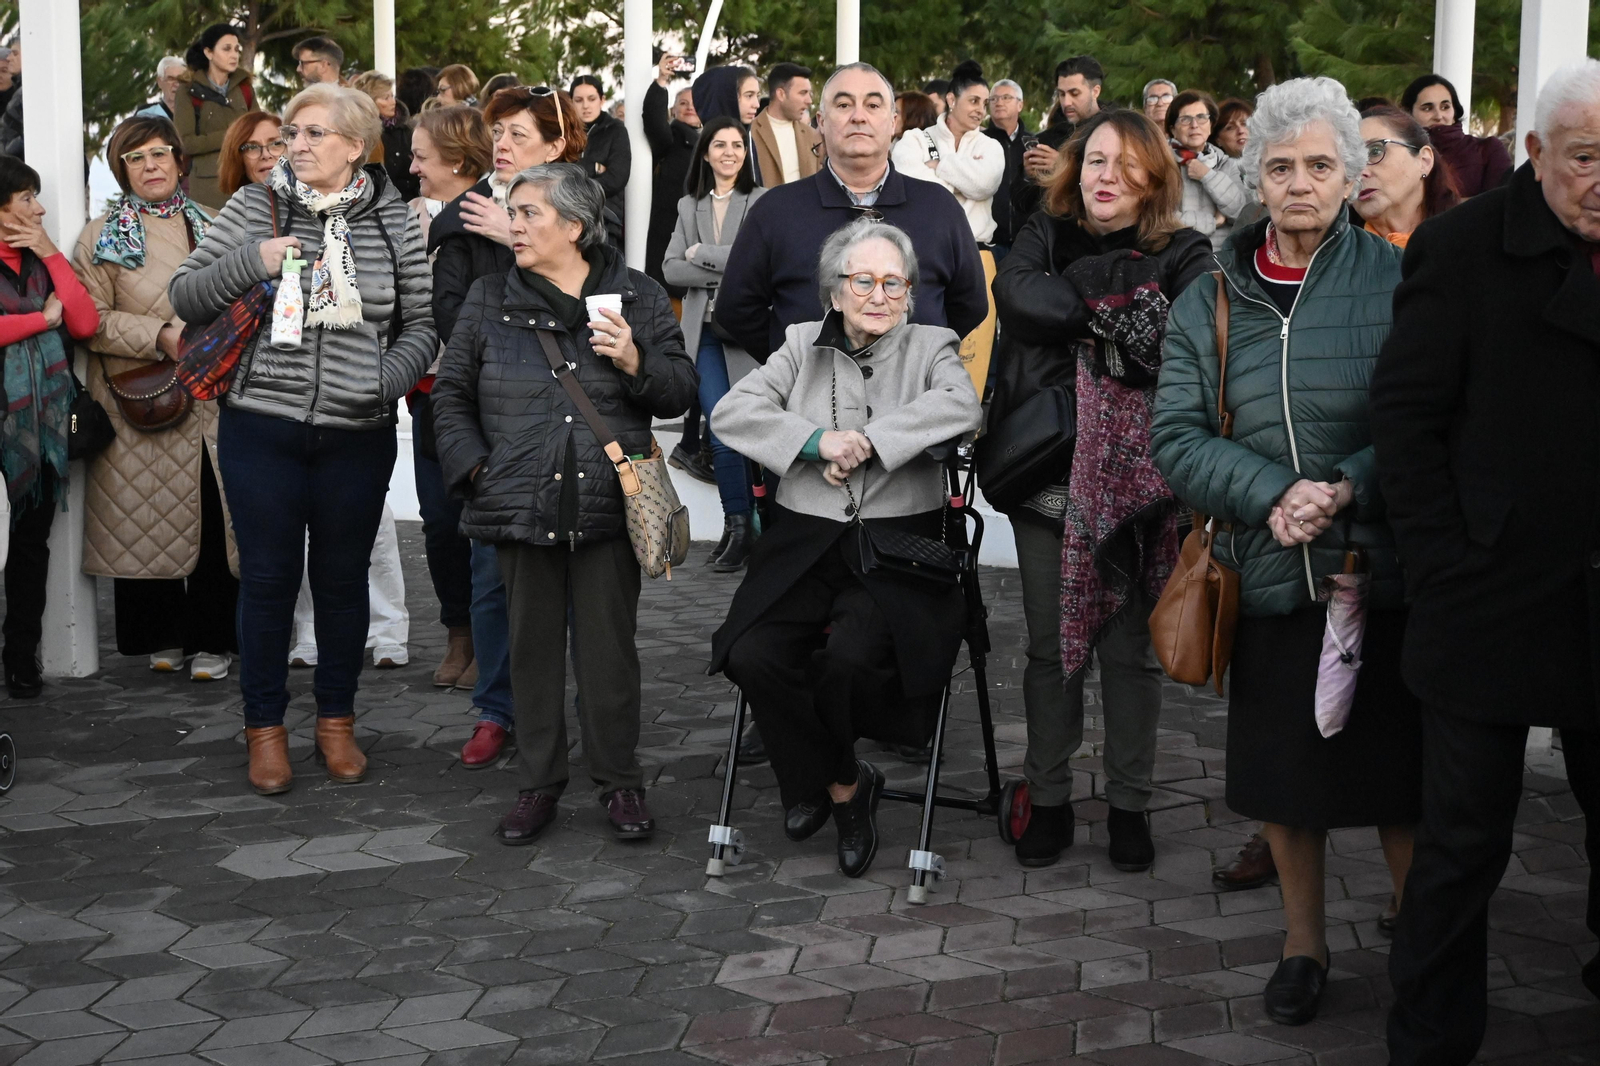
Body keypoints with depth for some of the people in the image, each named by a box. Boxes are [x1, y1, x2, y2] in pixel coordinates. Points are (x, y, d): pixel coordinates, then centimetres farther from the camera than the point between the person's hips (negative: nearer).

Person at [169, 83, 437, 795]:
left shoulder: (394, 221, 3)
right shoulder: (255, 207, 1)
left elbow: (421, 322, 8)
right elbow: (185, 296, 0)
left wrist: (387, 379, -10)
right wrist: (253, 262, -16)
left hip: (358, 435, 1)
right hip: (261, 429, -1)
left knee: (343, 576, 11)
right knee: (268, 575, 5)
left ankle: (336, 721, 27)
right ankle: (265, 727, 19)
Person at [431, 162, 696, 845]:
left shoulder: (639, 299, 6)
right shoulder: (490, 300, 9)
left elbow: (680, 393, 6)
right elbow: (451, 393, 12)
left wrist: (637, 363, -13)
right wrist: (474, 466, -1)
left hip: (609, 505, -1)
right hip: (521, 502, 2)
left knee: (609, 646, 2)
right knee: (533, 642, 7)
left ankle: (619, 782, 14)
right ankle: (539, 783, 18)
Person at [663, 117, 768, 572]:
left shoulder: (761, 202, -1)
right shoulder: (690, 206, 13)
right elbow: (671, 269, 5)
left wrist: (701, 254, -6)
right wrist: (725, 271, -10)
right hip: (703, 330, 4)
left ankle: (742, 525, 8)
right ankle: (738, 525, 5)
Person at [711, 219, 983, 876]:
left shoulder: (931, 348, 11)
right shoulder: (803, 345, 16)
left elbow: (963, 408, -13)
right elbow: (731, 413, 1)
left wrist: (868, 441, -17)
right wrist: (817, 441, -12)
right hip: (805, 543, 2)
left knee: (848, 656, -30)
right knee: (753, 654, -24)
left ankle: (817, 780, 5)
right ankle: (845, 783, 0)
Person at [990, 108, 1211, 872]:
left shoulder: (1181, 255, 2)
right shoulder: (1046, 236, 10)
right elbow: (1016, 293, -11)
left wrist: (1088, 326, -12)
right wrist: (1116, 318, -12)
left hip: (1133, 483, -2)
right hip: (1046, 476, 2)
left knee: (1129, 647, 5)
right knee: (1049, 644, 8)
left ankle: (1129, 804, 19)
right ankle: (1049, 800, 21)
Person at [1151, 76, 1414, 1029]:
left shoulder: (1398, 281, -3)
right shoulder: (1211, 301, 6)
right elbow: (1177, 435, 0)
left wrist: (1349, 488, -20)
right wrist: (1273, 495, -15)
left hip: (1386, 571, -2)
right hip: (1270, 575, 3)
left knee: (1400, 779, 4)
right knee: (1283, 774, 12)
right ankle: (1305, 942, 31)